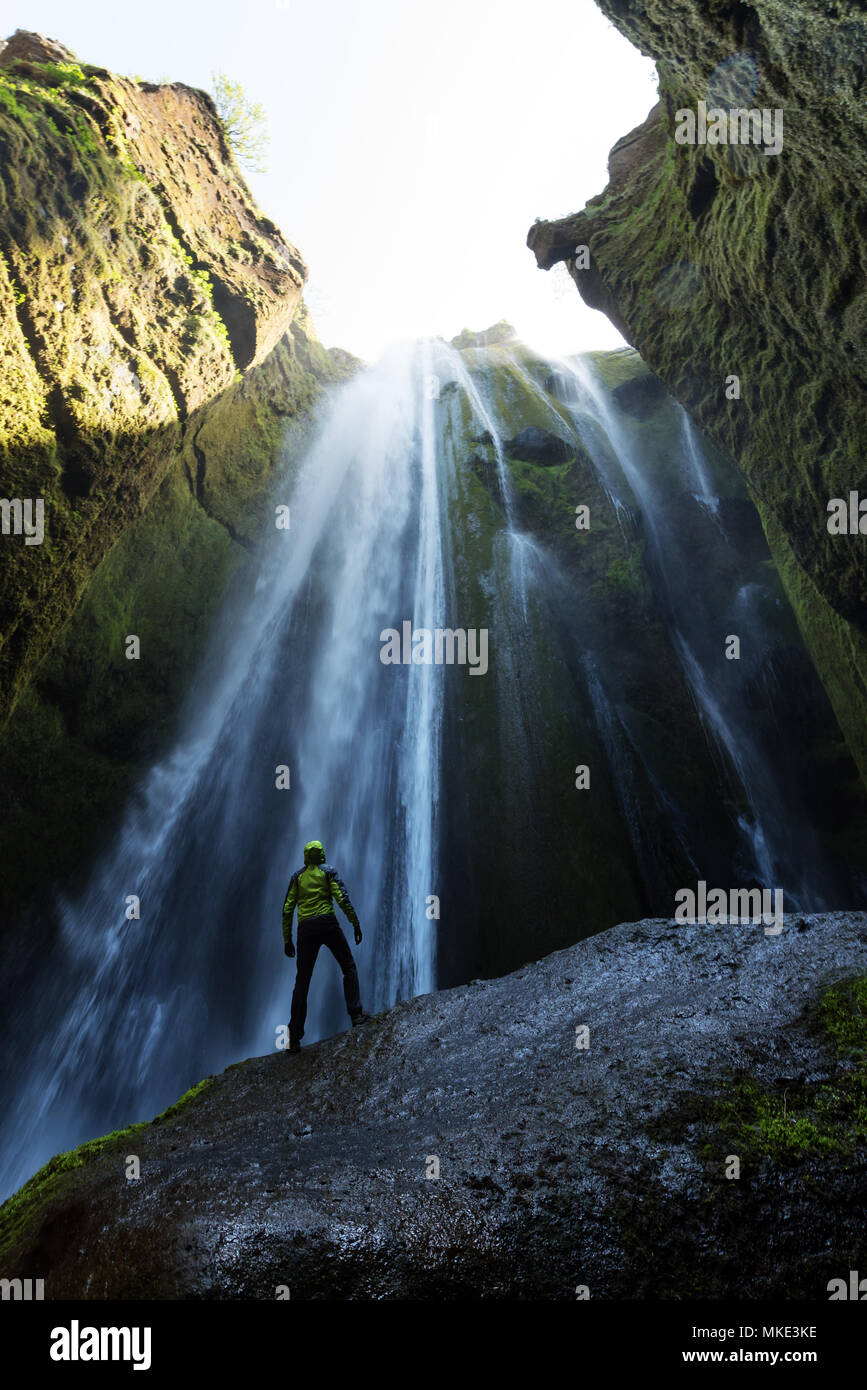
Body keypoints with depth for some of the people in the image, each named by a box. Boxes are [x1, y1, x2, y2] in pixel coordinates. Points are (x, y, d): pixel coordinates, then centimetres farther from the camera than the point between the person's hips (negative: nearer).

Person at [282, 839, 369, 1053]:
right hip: (328, 924, -2)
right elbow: (343, 899, -4)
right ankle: (356, 1014, -1)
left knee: (302, 981, 4)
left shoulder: (297, 876, 13)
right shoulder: (328, 871, 7)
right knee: (348, 967, 13)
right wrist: (356, 924, 1)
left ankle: (294, 1039, 3)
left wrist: (287, 940, 11)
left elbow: (287, 909, 8)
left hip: (306, 929, 2)